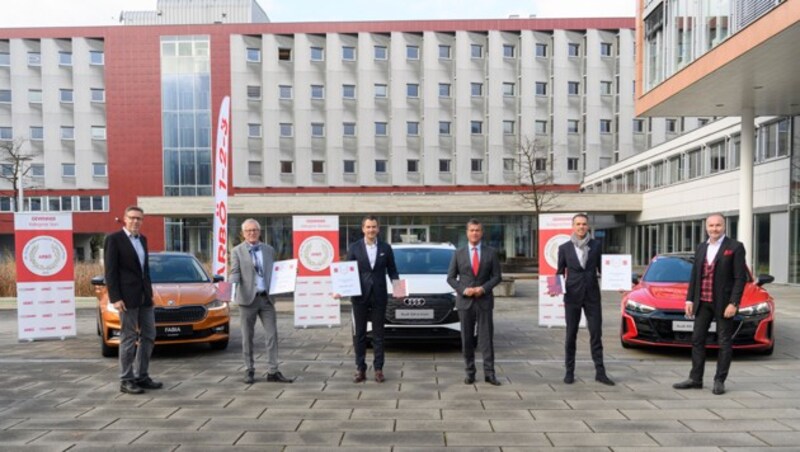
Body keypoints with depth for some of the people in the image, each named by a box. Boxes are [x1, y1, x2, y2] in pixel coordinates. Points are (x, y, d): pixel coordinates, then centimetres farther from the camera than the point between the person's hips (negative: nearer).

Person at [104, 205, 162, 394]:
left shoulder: (142, 239, 14)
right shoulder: (114, 239, -6)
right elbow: (110, 271, -10)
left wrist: (149, 291, 12)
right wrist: (115, 298, -15)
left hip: (145, 296, 7)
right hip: (127, 297, -7)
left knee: (148, 336, 9)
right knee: (128, 339, -1)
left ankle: (142, 376, 19)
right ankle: (126, 380, 9)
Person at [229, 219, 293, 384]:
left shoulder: (269, 250, 12)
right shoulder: (237, 251, 3)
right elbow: (235, 273, -5)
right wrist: (232, 286, -24)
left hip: (266, 298, 3)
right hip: (248, 298, -2)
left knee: (272, 335, 0)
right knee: (247, 337, 6)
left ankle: (273, 371, 6)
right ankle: (249, 371, 18)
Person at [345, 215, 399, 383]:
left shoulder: (386, 248, 4)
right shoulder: (354, 248, 2)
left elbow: (392, 270, 8)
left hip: (379, 297, 0)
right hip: (360, 296, 0)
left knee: (378, 334, 6)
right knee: (359, 334, 6)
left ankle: (378, 369, 12)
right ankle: (360, 369, 13)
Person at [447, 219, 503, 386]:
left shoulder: (491, 253, 3)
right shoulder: (459, 253, 5)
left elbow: (497, 276, 3)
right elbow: (451, 277, 5)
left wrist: (483, 288, -12)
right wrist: (463, 289, -10)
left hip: (484, 300, -1)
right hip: (465, 301, 1)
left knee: (486, 338, -1)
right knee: (467, 339, 5)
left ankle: (489, 373, 4)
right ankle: (470, 372, 14)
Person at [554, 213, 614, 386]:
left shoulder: (596, 245, 5)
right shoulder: (564, 248, 2)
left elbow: (601, 267, 9)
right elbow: (560, 271, 7)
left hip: (592, 295, 1)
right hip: (572, 295, -1)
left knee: (596, 333, 1)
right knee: (571, 335, 6)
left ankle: (600, 372, 8)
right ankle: (569, 372, 14)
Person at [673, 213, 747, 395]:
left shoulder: (735, 247, -5)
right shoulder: (701, 248, 11)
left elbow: (740, 278, -9)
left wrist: (733, 303, -15)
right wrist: (689, 299, 8)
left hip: (723, 303, -5)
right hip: (702, 303, 6)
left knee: (724, 343, 4)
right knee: (697, 340, 8)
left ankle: (719, 381, 12)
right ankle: (695, 379, 17)